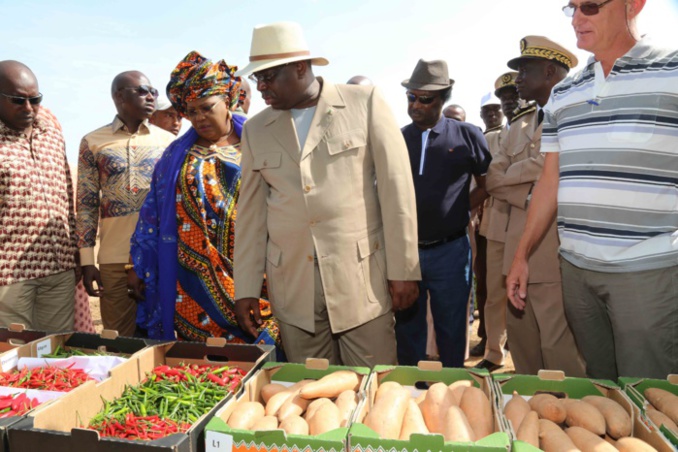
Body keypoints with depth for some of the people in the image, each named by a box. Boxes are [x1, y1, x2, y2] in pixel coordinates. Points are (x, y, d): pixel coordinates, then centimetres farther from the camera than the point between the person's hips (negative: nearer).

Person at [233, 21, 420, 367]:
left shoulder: (365, 102, 0)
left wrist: (403, 270, -5)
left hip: (362, 281, -2)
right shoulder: (256, 130, 9)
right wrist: (246, 289, 8)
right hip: (293, 290, 3)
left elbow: (396, 188, -3)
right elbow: (251, 212, 10)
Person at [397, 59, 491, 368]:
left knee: (452, 331, 11)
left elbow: (487, 186, 9)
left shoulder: (467, 136, 1)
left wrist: (459, 210, -3)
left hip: (449, 250, -2)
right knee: (408, 329, 14)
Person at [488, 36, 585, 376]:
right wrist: (529, 197, -7)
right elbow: (493, 179, 10)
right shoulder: (519, 126, 19)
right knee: (521, 342, 13)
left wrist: (511, 173, -1)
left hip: (556, 252, -7)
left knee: (558, 349, -3)